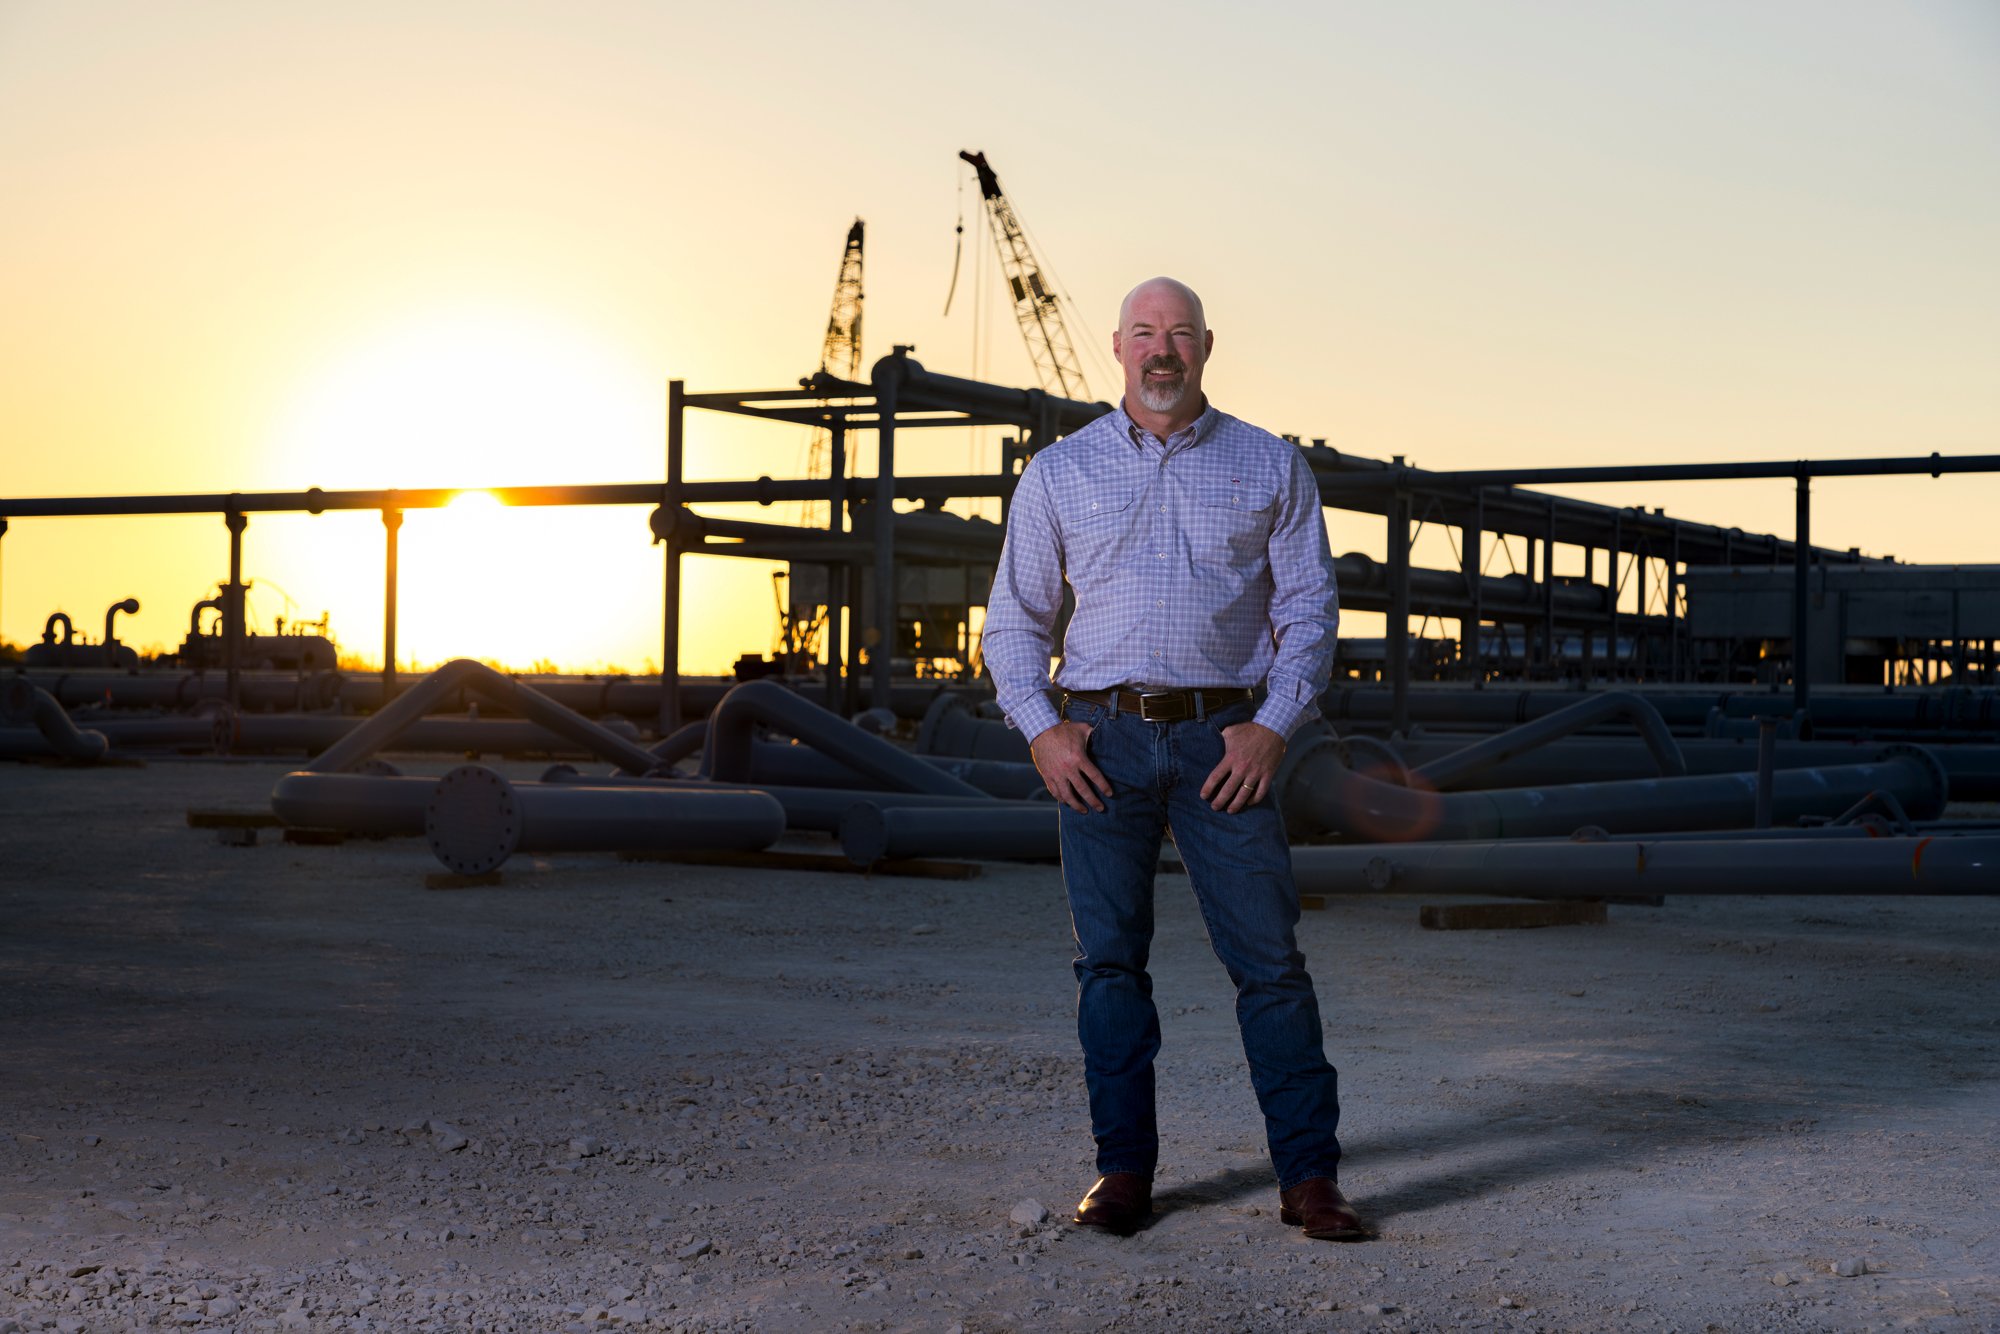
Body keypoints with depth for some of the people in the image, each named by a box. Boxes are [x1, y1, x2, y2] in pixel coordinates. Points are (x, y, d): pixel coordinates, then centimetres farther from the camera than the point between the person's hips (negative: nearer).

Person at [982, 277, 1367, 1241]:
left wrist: (1272, 726, -7)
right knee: (1109, 961, 3)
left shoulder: (1271, 467, 9)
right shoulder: (1059, 472, 10)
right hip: (1099, 737, 1)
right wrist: (1041, 729, -2)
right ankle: (1124, 1169, 12)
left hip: (1223, 739, -1)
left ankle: (1309, 1175, 3)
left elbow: (1309, 608, 6)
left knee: (1269, 957, -4)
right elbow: (1015, 616, 12)